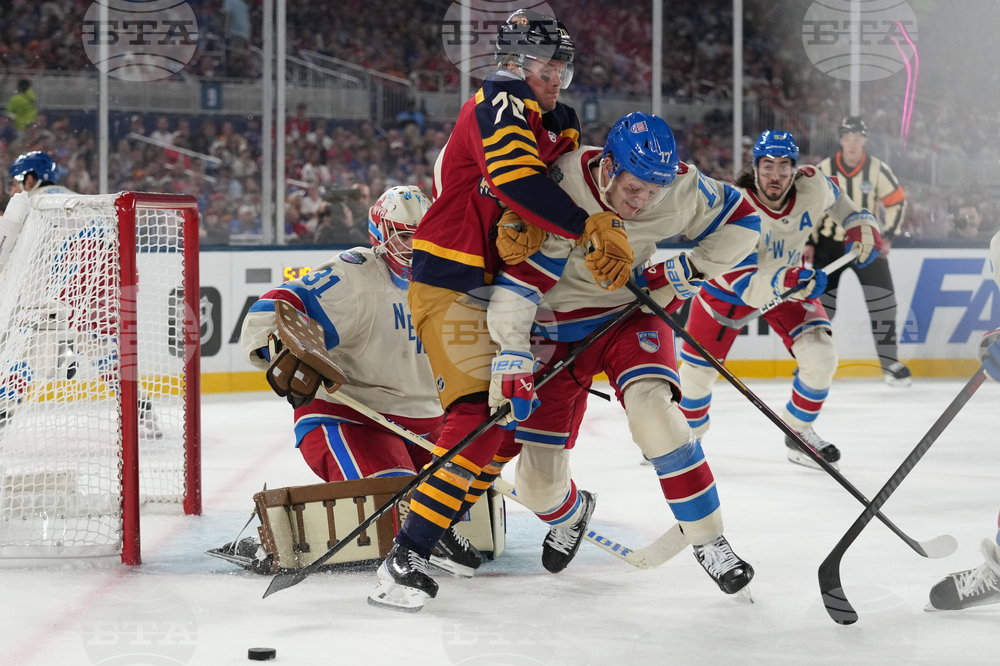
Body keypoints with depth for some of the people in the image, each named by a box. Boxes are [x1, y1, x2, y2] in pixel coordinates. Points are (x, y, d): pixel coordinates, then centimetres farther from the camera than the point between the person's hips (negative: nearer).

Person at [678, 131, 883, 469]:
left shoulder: (813, 188, -23)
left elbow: (834, 197, 6)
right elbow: (745, 284, -41)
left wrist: (859, 224, -6)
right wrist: (785, 281, -59)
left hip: (789, 280, 3)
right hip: (729, 286, -3)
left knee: (821, 357, -17)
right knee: (697, 368, 4)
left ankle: (799, 433, 7)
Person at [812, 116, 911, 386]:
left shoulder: (877, 169, -7)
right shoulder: (824, 170, -7)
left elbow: (897, 202, 1)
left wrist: (886, 236, -5)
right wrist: (809, 243, -4)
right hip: (829, 243, 0)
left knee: (882, 300, -5)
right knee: (822, 302, -3)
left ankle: (890, 361, 5)